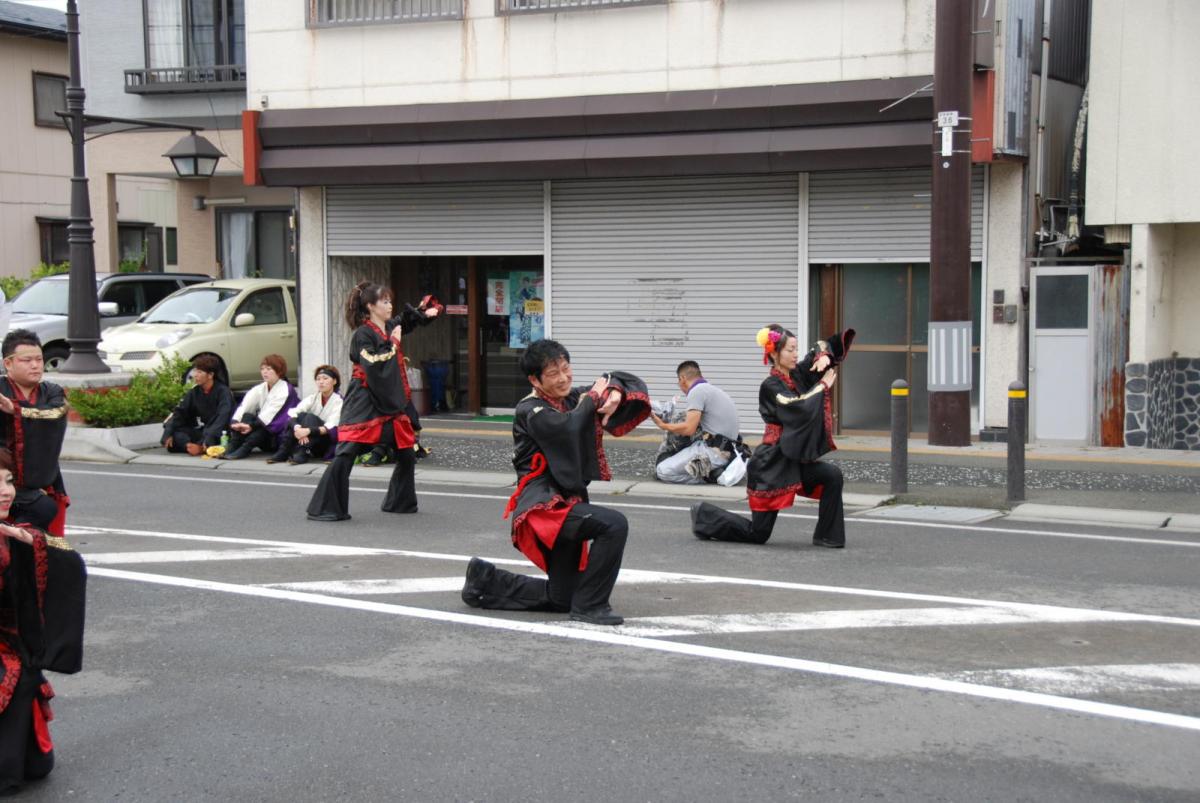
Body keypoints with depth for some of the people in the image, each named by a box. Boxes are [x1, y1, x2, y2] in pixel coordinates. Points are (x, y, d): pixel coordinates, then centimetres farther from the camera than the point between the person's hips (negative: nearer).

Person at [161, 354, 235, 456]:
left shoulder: (223, 391, -15)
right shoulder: (194, 391, 4)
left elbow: (222, 418, -27)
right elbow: (179, 412, 0)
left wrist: (207, 442, -39)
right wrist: (168, 433, -16)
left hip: (220, 434, -6)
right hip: (202, 432, 6)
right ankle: (191, 446, -30)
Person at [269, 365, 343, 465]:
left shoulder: (339, 401, -8)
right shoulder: (313, 398, 4)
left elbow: (331, 428, -22)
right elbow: (292, 412, -13)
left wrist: (308, 431, -39)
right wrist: (297, 428, -35)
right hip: (307, 441, 4)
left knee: (310, 418, -26)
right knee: (300, 416, -21)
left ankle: (303, 454, -41)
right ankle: (283, 452, -28)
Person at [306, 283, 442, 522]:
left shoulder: (391, 327, 10)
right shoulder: (362, 334, -12)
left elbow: (409, 317, 30)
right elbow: (373, 365, -23)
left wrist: (425, 312, 12)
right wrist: (393, 344, -15)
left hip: (390, 403, 8)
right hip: (364, 403, -8)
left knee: (407, 455, 11)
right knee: (345, 455, -13)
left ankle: (400, 502, 28)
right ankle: (325, 508, -7)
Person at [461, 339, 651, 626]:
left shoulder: (573, 399, 11)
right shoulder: (529, 411, -10)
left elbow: (617, 379, 15)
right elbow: (566, 429, -29)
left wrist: (615, 394, -8)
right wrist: (592, 399, -14)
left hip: (564, 505, 9)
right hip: (543, 506, -9)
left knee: (561, 599, 16)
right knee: (613, 525, -30)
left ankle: (484, 581, 31)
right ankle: (589, 606, -18)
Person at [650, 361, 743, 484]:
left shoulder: (697, 391, -8)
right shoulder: (714, 389, 21)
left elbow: (689, 429, -16)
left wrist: (663, 425, -1)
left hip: (712, 450, -9)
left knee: (662, 471, -13)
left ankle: (710, 474, -14)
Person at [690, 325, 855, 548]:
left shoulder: (796, 375, 4)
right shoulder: (770, 386, -16)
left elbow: (820, 347, 12)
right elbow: (797, 407, -29)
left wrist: (824, 356, -11)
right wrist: (823, 385, -17)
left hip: (794, 459, 7)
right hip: (772, 462, -7)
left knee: (832, 476, -17)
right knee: (758, 534, 2)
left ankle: (826, 536, -4)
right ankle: (704, 516, 23)